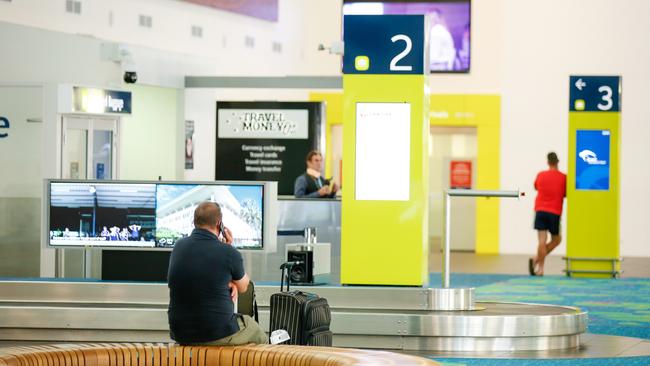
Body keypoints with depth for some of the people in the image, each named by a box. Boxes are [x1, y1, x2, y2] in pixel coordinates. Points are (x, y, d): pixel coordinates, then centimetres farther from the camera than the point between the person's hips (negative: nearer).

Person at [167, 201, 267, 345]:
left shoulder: (179, 247, 0)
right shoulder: (228, 253, -15)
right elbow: (243, 287, 5)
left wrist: (227, 283, 1)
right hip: (218, 334, -5)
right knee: (260, 336, 26)